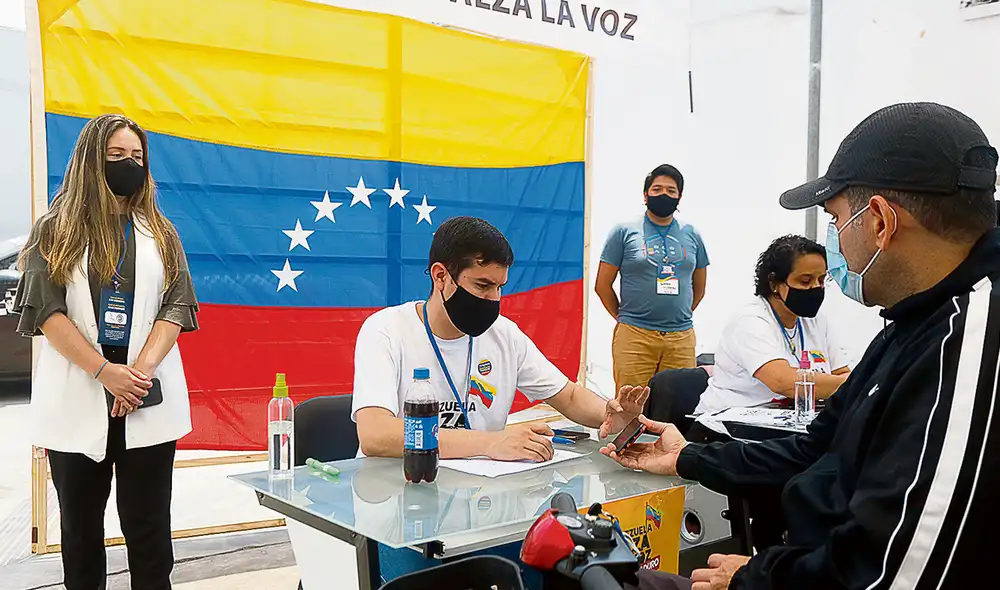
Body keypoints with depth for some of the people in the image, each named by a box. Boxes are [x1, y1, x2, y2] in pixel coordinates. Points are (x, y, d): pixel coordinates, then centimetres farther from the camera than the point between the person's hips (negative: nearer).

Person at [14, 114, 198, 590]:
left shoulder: (160, 234, 11)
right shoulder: (56, 231, 6)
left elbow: (176, 307, 2)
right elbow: (45, 310, -4)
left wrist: (141, 370, -14)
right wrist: (105, 371, -15)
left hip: (147, 398, 1)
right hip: (77, 398, 0)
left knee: (148, 529, 2)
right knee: (81, 526, 9)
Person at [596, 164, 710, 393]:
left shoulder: (691, 235, 14)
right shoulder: (624, 231, 3)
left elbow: (699, 287, 23)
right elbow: (602, 285, 4)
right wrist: (625, 318, 7)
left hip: (681, 339, 4)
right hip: (634, 337, -3)